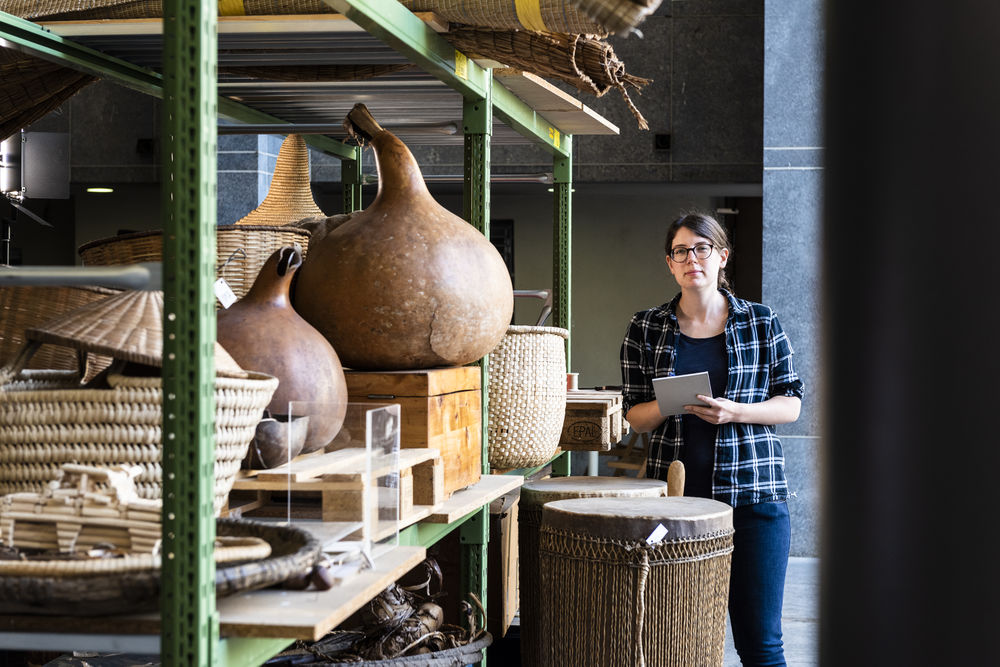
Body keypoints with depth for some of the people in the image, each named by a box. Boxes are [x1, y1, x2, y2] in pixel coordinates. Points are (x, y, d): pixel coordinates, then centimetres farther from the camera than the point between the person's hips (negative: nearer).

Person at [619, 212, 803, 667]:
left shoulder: (761, 323, 6)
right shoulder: (645, 330, 8)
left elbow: (790, 404, 6)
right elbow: (634, 415, 9)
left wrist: (734, 412, -13)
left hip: (753, 489, -1)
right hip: (675, 490, 1)